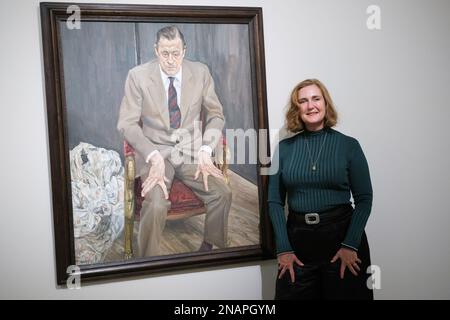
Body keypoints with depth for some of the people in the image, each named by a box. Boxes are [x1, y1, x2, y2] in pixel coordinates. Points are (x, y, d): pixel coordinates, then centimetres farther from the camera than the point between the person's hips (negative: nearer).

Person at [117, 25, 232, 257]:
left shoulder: (201, 73, 1)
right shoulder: (138, 76, -5)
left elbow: (215, 115, 9)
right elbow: (127, 124, -5)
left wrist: (205, 150, -8)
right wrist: (154, 156, -19)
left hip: (191, 149, 3)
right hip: (154, 150, -2)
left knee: (222, 194, -21)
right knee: (156, 204, -29)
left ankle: (209, 247, 4)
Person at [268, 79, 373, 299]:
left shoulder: (349, 145, -1)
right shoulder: (284, 148, 2)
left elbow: (364, 199, -3)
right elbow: (275, 201, 2)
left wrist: (351, 245, -12)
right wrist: (283, 248, -5)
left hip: (342, 234, -1)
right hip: (298, 239, 1)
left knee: (344, 293, 10)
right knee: (292, 294, 9)